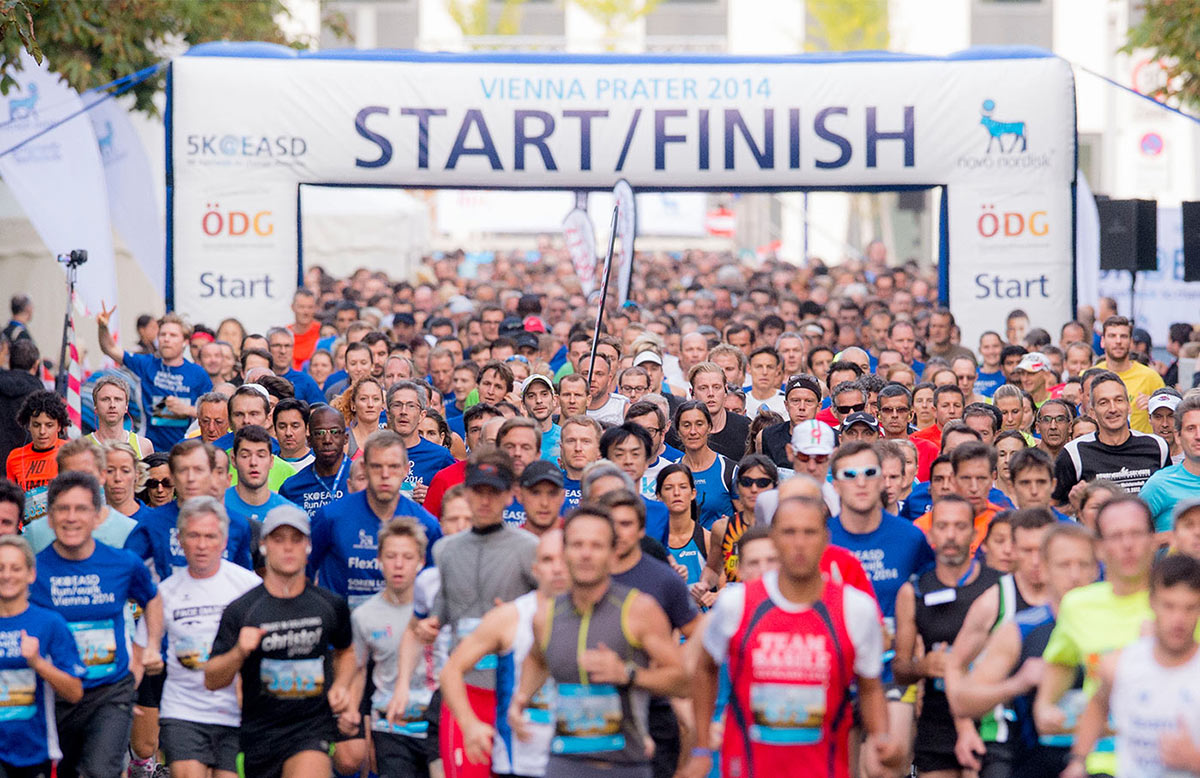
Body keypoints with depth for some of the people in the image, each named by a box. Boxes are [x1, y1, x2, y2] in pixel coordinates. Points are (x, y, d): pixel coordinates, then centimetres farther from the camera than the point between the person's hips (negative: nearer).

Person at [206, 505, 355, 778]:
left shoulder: (331, 605, 4)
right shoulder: (240, 610, -3)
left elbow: (345, 651, 25)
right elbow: (212, 681, -5)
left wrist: (341, 685, 5)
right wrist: (239, 653, -23)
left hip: (313, 728, -1)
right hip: (259, 732, 1)